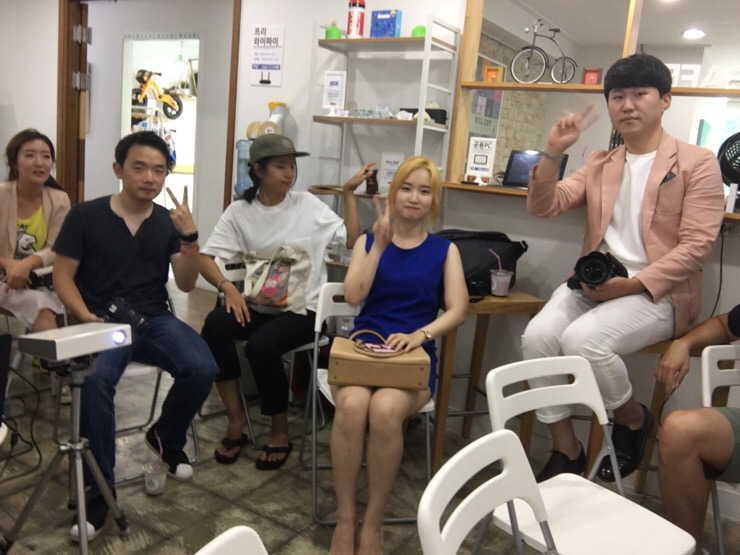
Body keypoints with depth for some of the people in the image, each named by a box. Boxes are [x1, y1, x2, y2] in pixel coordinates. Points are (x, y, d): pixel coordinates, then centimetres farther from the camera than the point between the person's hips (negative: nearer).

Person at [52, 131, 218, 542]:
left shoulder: (168, 222, 8)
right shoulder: (85, 216, 1)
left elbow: (186, 284, 2)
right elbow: (62, 276, 2)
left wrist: (190, 236, -14)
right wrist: (85, 317, -15)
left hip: (154, 319, 3)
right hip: (103, 319, -2)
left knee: (202, 369, -24)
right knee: (96, 379, -34)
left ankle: (166, 437, 7)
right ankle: (99, 489, -17)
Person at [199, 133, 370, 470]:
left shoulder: (308, 205, 0)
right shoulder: (240, 210, 3)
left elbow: (353, 242, -2)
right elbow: (205, 258, -2)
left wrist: (349, 193, -5)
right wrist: (227, 287, -20)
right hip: (258, 304, 3)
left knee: (262, 345, -30)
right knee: (215, 325, -27)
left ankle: (280, 432, -5)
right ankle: (236, 419, -10)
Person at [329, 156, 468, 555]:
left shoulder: (445, 250, 12)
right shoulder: (368, 241, 13)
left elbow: (457, 311, 0)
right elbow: (353, 296, -2)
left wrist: (419, 335, -17)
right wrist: (381, 244, -8)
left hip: (414, 355, -1)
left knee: (384, 410, -34)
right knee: (352, 406, -33)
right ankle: (345, 520, -15)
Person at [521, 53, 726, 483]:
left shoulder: (698, 162, 1)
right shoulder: (599, 165, 16)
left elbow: (697, 245, -8)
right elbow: (543, 207, 7)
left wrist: (632, 285, -18)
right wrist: (553, 154, -8)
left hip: (657, 292, -4)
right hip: (593, 284, 5)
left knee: (582, 338, -31)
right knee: (537, 335, -23)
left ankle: (634, 418, 2)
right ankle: (567, 451, -6)